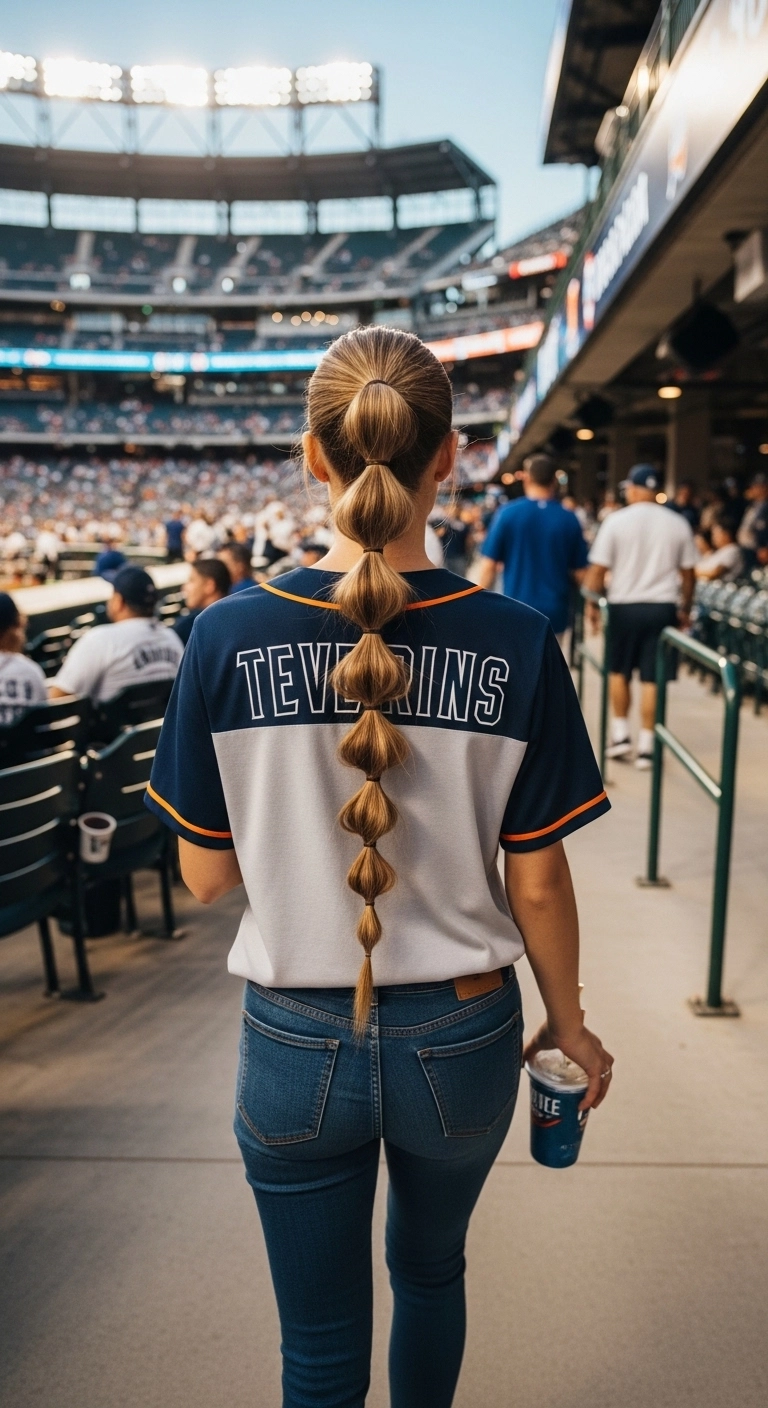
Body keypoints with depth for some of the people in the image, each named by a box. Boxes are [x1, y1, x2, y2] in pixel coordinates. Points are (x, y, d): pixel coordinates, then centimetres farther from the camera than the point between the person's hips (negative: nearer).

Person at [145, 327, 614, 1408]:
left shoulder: (228, 639, -15)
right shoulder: (517, 645, -16)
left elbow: (206, 877, -6)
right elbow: (537, 883, -8)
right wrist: (570, 1025, 8)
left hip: (296, 1043, 0)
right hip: (462, 1039, 1)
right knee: (431, 1268, 32)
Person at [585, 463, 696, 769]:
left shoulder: (616, 521, -5)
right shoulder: (678, 524, 2)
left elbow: (597, 570, -7)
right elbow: (687, 573, 6)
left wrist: (592, 603, 6)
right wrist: (686, 609, 18)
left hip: (624, 605, -1)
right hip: (662, 606, 1)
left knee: (619, 671, 17)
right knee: (651, 677, 4)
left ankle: (620, 734, 19)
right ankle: (646, 746, 6)